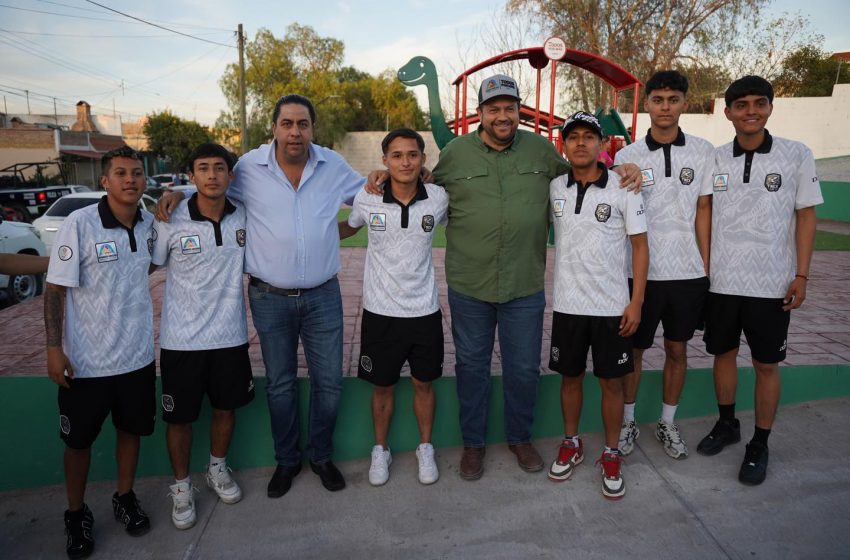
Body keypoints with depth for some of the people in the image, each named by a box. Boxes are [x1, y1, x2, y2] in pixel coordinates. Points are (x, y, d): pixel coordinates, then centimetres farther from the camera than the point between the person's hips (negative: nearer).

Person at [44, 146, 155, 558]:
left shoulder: (151, 223, -2)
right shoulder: (80, 223, -15)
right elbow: (55, 289, -12)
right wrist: (54, 349, -16)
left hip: (137, 355, 4)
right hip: (86, 360, -3)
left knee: (131, 429, 18)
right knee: (79, 440, 13)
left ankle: (125, 498, 39)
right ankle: (77, 514, 34)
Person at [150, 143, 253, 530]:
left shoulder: (244, 218, -3)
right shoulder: (171, 222, -12)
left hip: (230, 335, 3)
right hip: (182, 339, -2)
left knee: (226, 408, 18)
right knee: (180, 418, 11)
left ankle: (218, 469, 42)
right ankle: (181, 486, 33)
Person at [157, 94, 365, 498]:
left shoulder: (333, 165, 0)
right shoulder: (249, 167, -5)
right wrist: (178, 193, -5)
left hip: (323, 296, 1)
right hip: (269, 298, -1)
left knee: (329, 382, 9)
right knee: (280, 385, 13)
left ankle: (322, 456, 32)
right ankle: (286, 460, 34)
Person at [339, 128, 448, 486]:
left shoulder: (439, 199, -8)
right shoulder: (366, 199, -10)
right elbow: (347, 228, 12)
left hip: (425, 310, 1)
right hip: (380, 311, 0)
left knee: (423, 383, 15)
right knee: (382, 387, 14)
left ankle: (425, 448, 36)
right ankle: (380, 450, 36)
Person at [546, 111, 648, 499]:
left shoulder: (623, 189, -6)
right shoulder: (554, 188, 1)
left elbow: (640, 246, -3)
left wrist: (636, 301, -8)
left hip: (612, 306, -2)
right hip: (567, 304, 2)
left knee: (611, 381, 7)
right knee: (570, 377, 13)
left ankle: (611, 454, 25)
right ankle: (571, 444, 32)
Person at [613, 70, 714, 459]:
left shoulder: (703, 152, 3)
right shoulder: (627, 157, -1)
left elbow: (703, 211, 5)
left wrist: (706, 266, 2)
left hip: (688, 272, 2)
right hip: (641, 272, -1)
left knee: (677, 350, 12)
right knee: (634, 350, 8)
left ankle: (667, 423, 29)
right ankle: (628, 422, 26)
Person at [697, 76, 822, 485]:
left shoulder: (796, 155, -2)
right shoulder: (714, 159, 2)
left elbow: (806, 216, 0)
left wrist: (801, 275, -5)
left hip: (772, 283, -2)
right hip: (721, 280, 2)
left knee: (766, 364, 6)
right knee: (723, 353, 13)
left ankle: (760, 445, 22)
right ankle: (726, 424, 33)